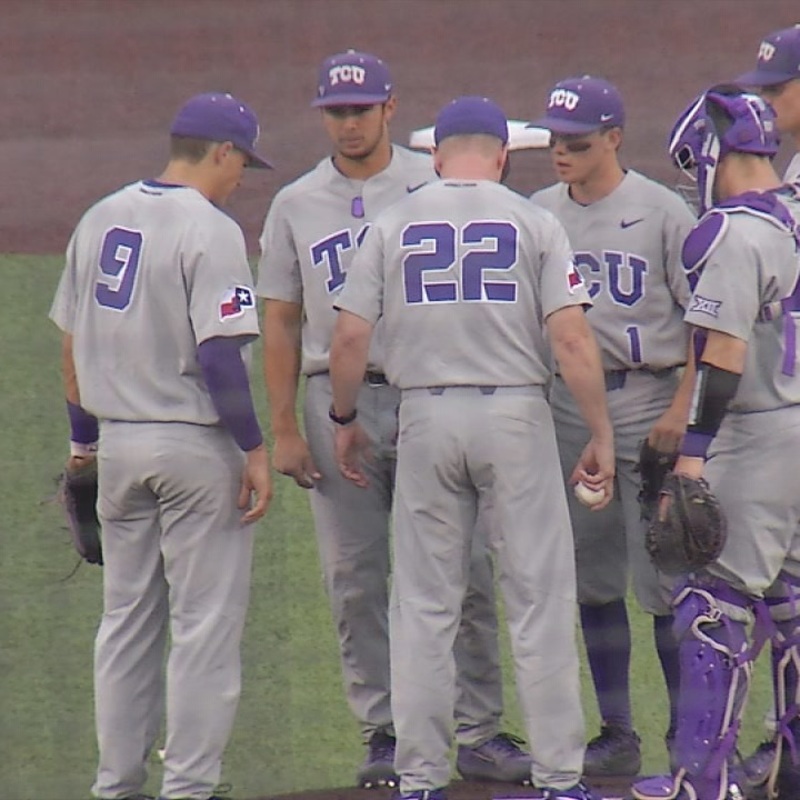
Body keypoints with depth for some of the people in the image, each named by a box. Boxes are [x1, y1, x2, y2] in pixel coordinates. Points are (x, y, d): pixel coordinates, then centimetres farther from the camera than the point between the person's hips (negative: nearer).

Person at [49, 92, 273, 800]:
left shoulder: (100, 219, 8)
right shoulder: (210, 230, -14)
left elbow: (71, 343, 13)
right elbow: (219, 354, -20)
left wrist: (84, 438, 21)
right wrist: (254, 449, -15)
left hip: (117, 445, 7)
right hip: (196, 447, -7)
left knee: (126, 621, 13)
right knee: (205, 624, -1)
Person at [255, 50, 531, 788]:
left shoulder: (438, 187, 6)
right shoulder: (295, 205, 11)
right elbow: (281, 322, 11)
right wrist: (285, 429, 4)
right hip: (339, 402, 2)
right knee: (356, 580, 2)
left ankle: (478, 732, 3)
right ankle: (384, 734, 10)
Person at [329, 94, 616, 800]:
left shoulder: (394, 225, 5)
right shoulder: (533, 223, 0)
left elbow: (350, 337, 1)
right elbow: (572, 338, -8)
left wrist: (345, 419, 16)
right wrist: (601, 437, -3)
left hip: (425, 418, 2)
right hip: (515, 413, -2)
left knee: (424, 607, 8)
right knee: (540, 598, 3)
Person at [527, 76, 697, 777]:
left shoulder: (661, 211, -5)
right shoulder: (537, 214, 9)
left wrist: (683, 408, -14)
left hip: (648, 398, -5)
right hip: (567, 404, 5)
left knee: (663, 574, -6)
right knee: (593, 580, 8)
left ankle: (688, 738, 2)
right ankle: (616, 738, 16)